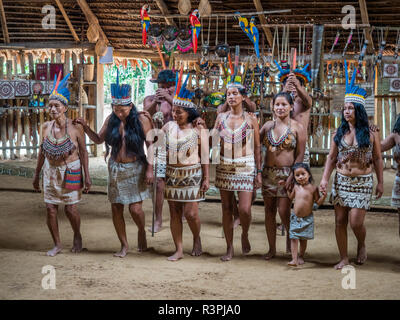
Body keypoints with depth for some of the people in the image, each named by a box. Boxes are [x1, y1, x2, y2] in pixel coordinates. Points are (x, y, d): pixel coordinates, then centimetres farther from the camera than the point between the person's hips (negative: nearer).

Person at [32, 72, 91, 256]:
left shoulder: (75, 127, -13)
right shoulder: (46, 127, -2)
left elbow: (83, 152, -6)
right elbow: (42, 152, 9)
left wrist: (87, 176, -8)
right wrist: (36, 175, 12)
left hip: (71, 171, -3)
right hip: (50, 171, 4)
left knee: (70, 208, -2)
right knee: (50, 209, 1)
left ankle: (77, 236, 28)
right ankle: (57, 244, 18)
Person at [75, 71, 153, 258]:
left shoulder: (141, 120, -8)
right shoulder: (111, 120, 3)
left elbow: (151, 146, -6)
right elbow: (98, 139, 14)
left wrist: (150, 169, -11)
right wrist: (85, 127, -2)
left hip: (135, 169, -4)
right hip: (115, 169, 4)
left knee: (135, 208, -9)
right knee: (116, 208, 5)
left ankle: (141, 231, 24)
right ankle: (124, 245, 20)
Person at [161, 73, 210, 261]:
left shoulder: (198, 129, -3)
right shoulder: (168, 127, 6)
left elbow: (205, 155, -1)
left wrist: (206, 178, -3)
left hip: (192, 174, -3)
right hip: (172, 174, 4)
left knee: (191, 213, -7)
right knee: (175, 213, 5)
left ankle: (197, 239, 22)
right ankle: (179, 250, 13)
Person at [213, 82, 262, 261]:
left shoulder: (251, 120, 1)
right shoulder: (221, 118, 8)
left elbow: (257, 148, 3)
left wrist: (259, 172, -1)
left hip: (246, 168, -3)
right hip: (224, 167, 3)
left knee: (244, 209, -11)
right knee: (227, 209, 5)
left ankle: (245, 235, 20)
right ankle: (229, 248, 15)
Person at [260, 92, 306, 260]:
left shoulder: (297, 127, -2)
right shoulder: (268, 125, 10)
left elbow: (300, 155, -5)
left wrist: (291, 177, -13)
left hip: (287, 173, -4)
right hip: (268, 172, 4)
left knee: (283, 211, -8)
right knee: (269, 211, 7)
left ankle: (290, 234, 24)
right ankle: (272, 249, 17)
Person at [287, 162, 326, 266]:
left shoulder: (313, 188, -9)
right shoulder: (296, 187, 3)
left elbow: (318, 202, -4)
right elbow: (291, 197, 21)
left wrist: (323, 196, -21)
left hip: (307, 219, -2)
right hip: (295, 218, 2)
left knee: (303, 239, 9)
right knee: (294, 238, -6)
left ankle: (301, 256, 27)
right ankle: (294, 259, -7)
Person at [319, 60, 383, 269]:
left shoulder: (371, 134, -2)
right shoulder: (339, 133, 4)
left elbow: (377, 159, 3)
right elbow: (331, 158, 6)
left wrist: (380, 183, 3)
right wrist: (324, 179, -5)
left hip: (362, 182, -3)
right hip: (341, 180, 3)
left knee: (356, 221, -9)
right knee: (340, 221, 4)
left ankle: (362, 245, 23)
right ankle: (344, 258, 16)